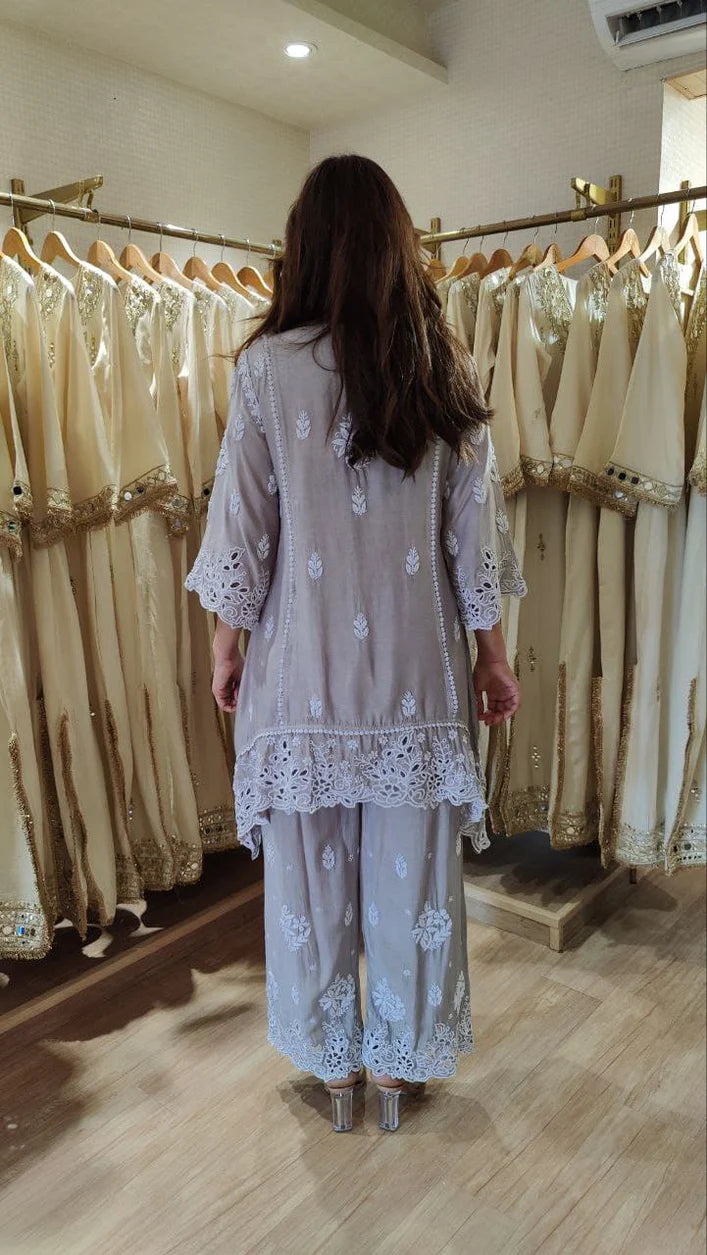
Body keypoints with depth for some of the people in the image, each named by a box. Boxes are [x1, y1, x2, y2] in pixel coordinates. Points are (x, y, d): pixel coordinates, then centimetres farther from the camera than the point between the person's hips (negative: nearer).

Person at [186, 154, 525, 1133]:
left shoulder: (269, 365, -7)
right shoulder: (443, 368, 0)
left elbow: (245, 526, -6)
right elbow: (474, 530, 1)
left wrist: (227, 644, 7)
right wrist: (491, 651, 10)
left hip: (306, 667, -2)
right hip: (417, 670, 2)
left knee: (312, 875, 14)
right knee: (412, 870, 14)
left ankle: (333, 1061, 32)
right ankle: (398, 1060, 33)